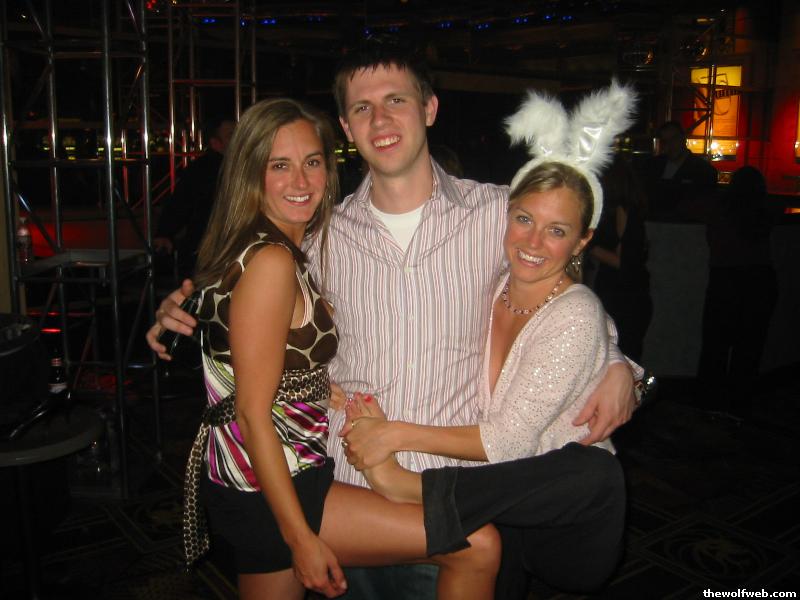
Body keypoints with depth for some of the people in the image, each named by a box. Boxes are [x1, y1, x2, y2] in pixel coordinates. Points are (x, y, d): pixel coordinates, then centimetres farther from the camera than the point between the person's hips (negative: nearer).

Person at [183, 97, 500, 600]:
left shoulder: (286, 254, 10)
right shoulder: (271, 261, -19)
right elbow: (253, 413, -21)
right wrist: (302, 538, -18)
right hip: (265, 492, -10)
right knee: (478, 547, -9)